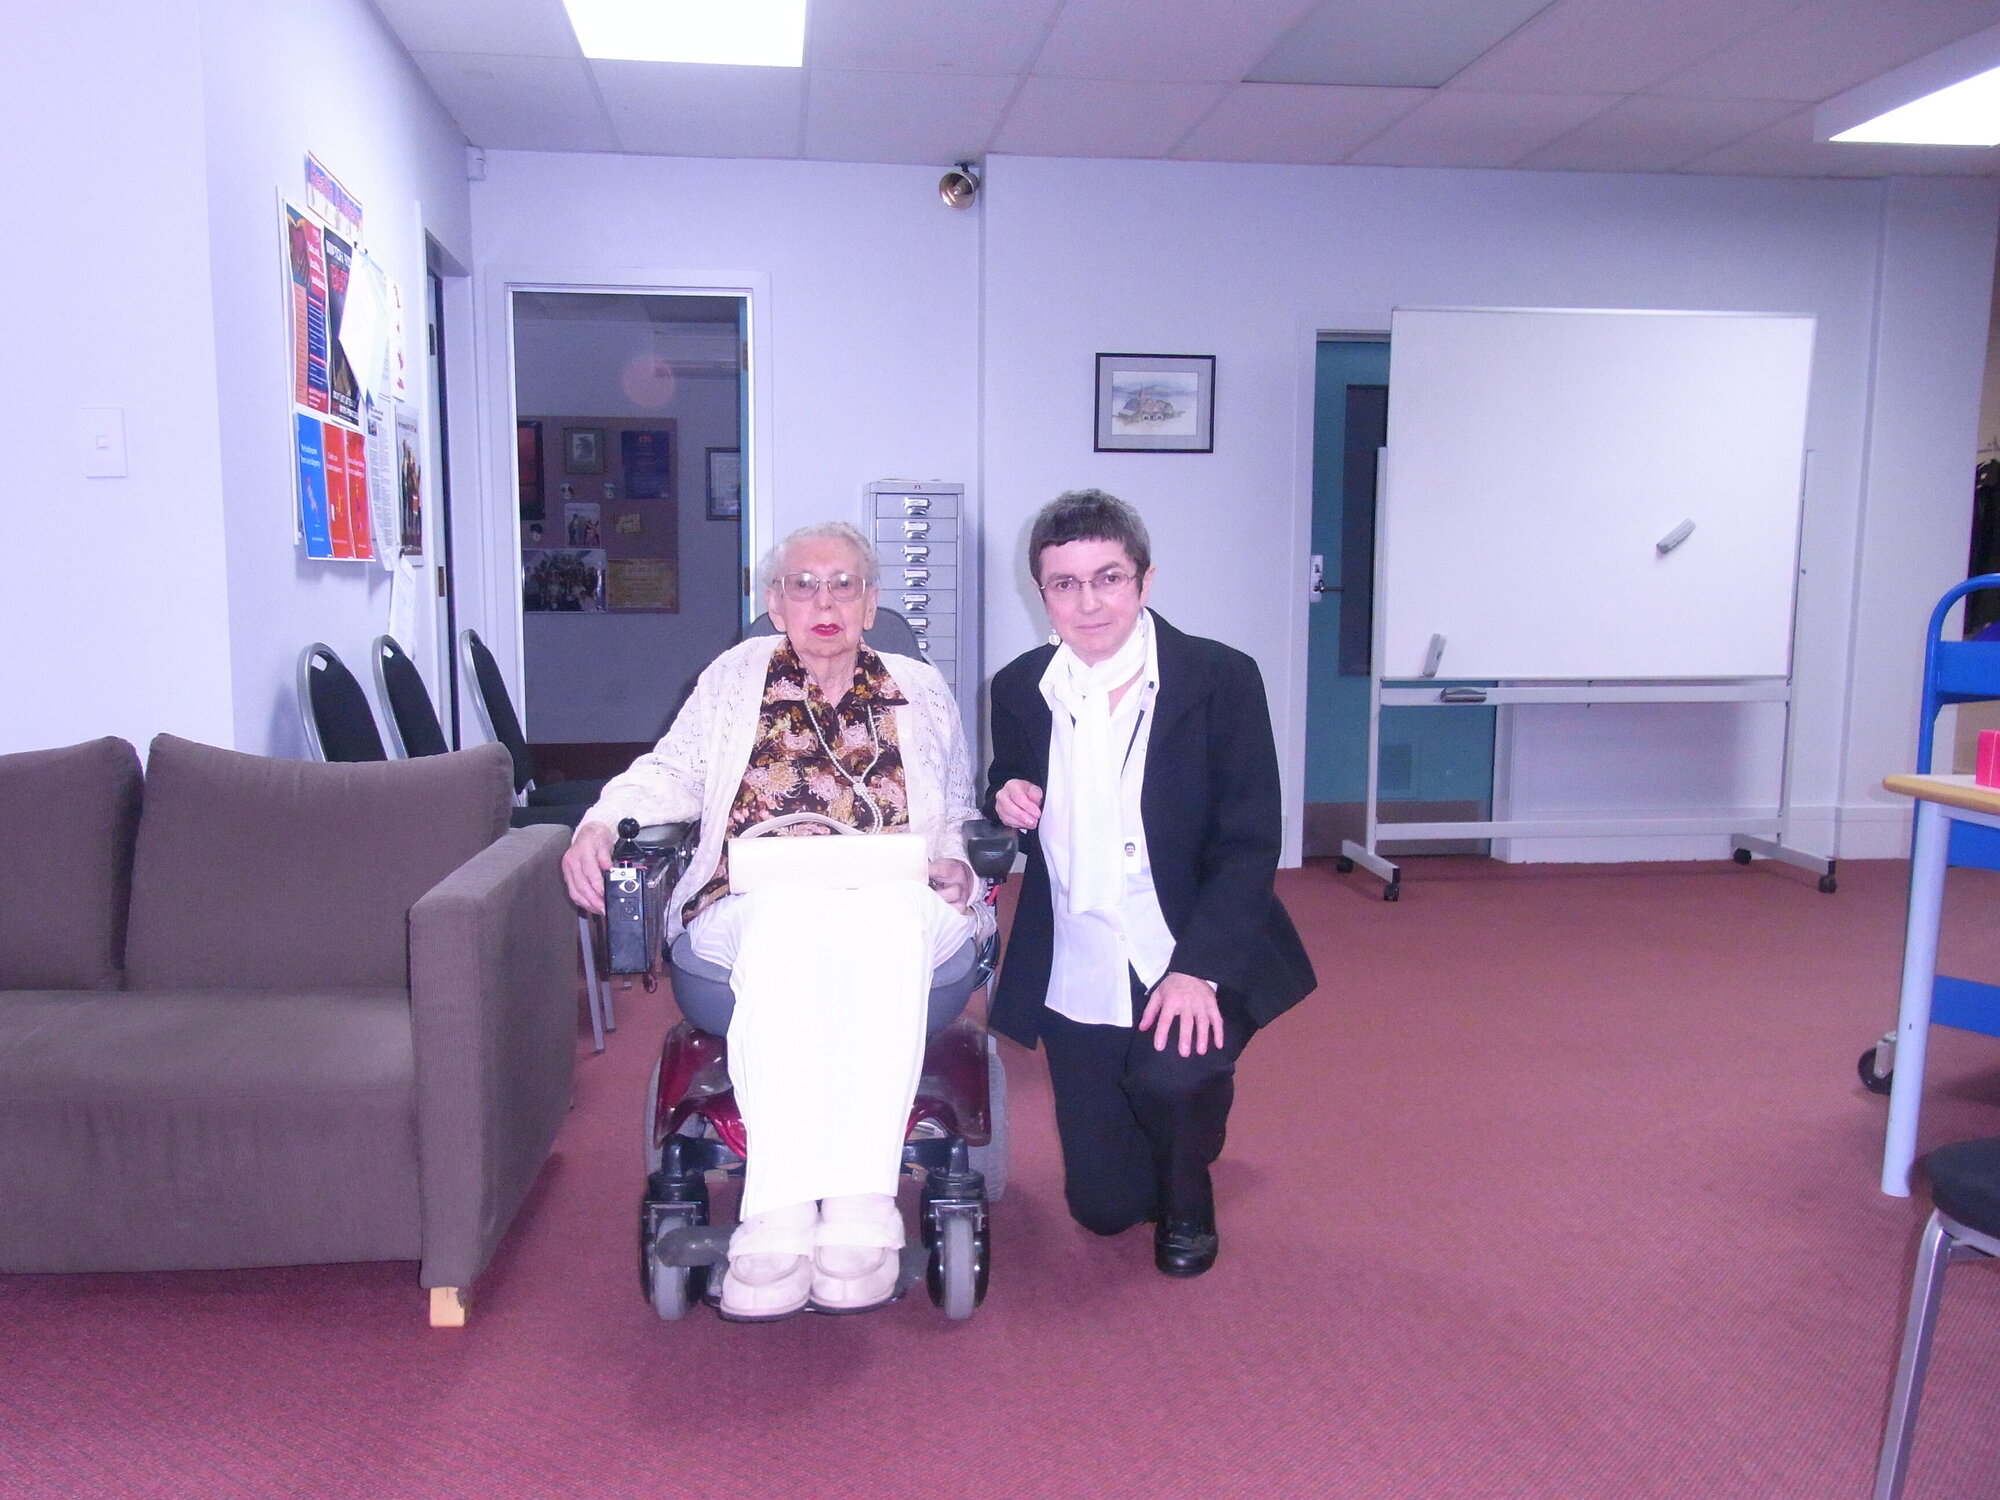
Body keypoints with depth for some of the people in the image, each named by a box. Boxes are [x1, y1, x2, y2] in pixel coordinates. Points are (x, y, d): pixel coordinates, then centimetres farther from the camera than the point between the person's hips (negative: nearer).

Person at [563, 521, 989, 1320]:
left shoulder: (919, 690, 23)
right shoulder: (736, 676, 23)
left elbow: (956, 813, 24)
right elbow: (673, 773, 18)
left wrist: (953, 863, 2)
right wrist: (602, 821, -1)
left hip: (896, 913, 0)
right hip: (752, 914, 0)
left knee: (878, 915, -38)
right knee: (792, 916, -38)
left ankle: (859, 1207, -41)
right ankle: (781, 1212, -41)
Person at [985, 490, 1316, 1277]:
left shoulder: (1221, 678, -12)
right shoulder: (1019, 689, -1)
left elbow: (1249, 845, -14)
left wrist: (1198, 970, -25)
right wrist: (1006, 802, -11)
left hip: (1196, 958, -3)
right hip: (1077, 976, 3)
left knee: (1170, 1076, -32)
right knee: (1102, 1203, 5)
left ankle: (1189, 1198, 5)